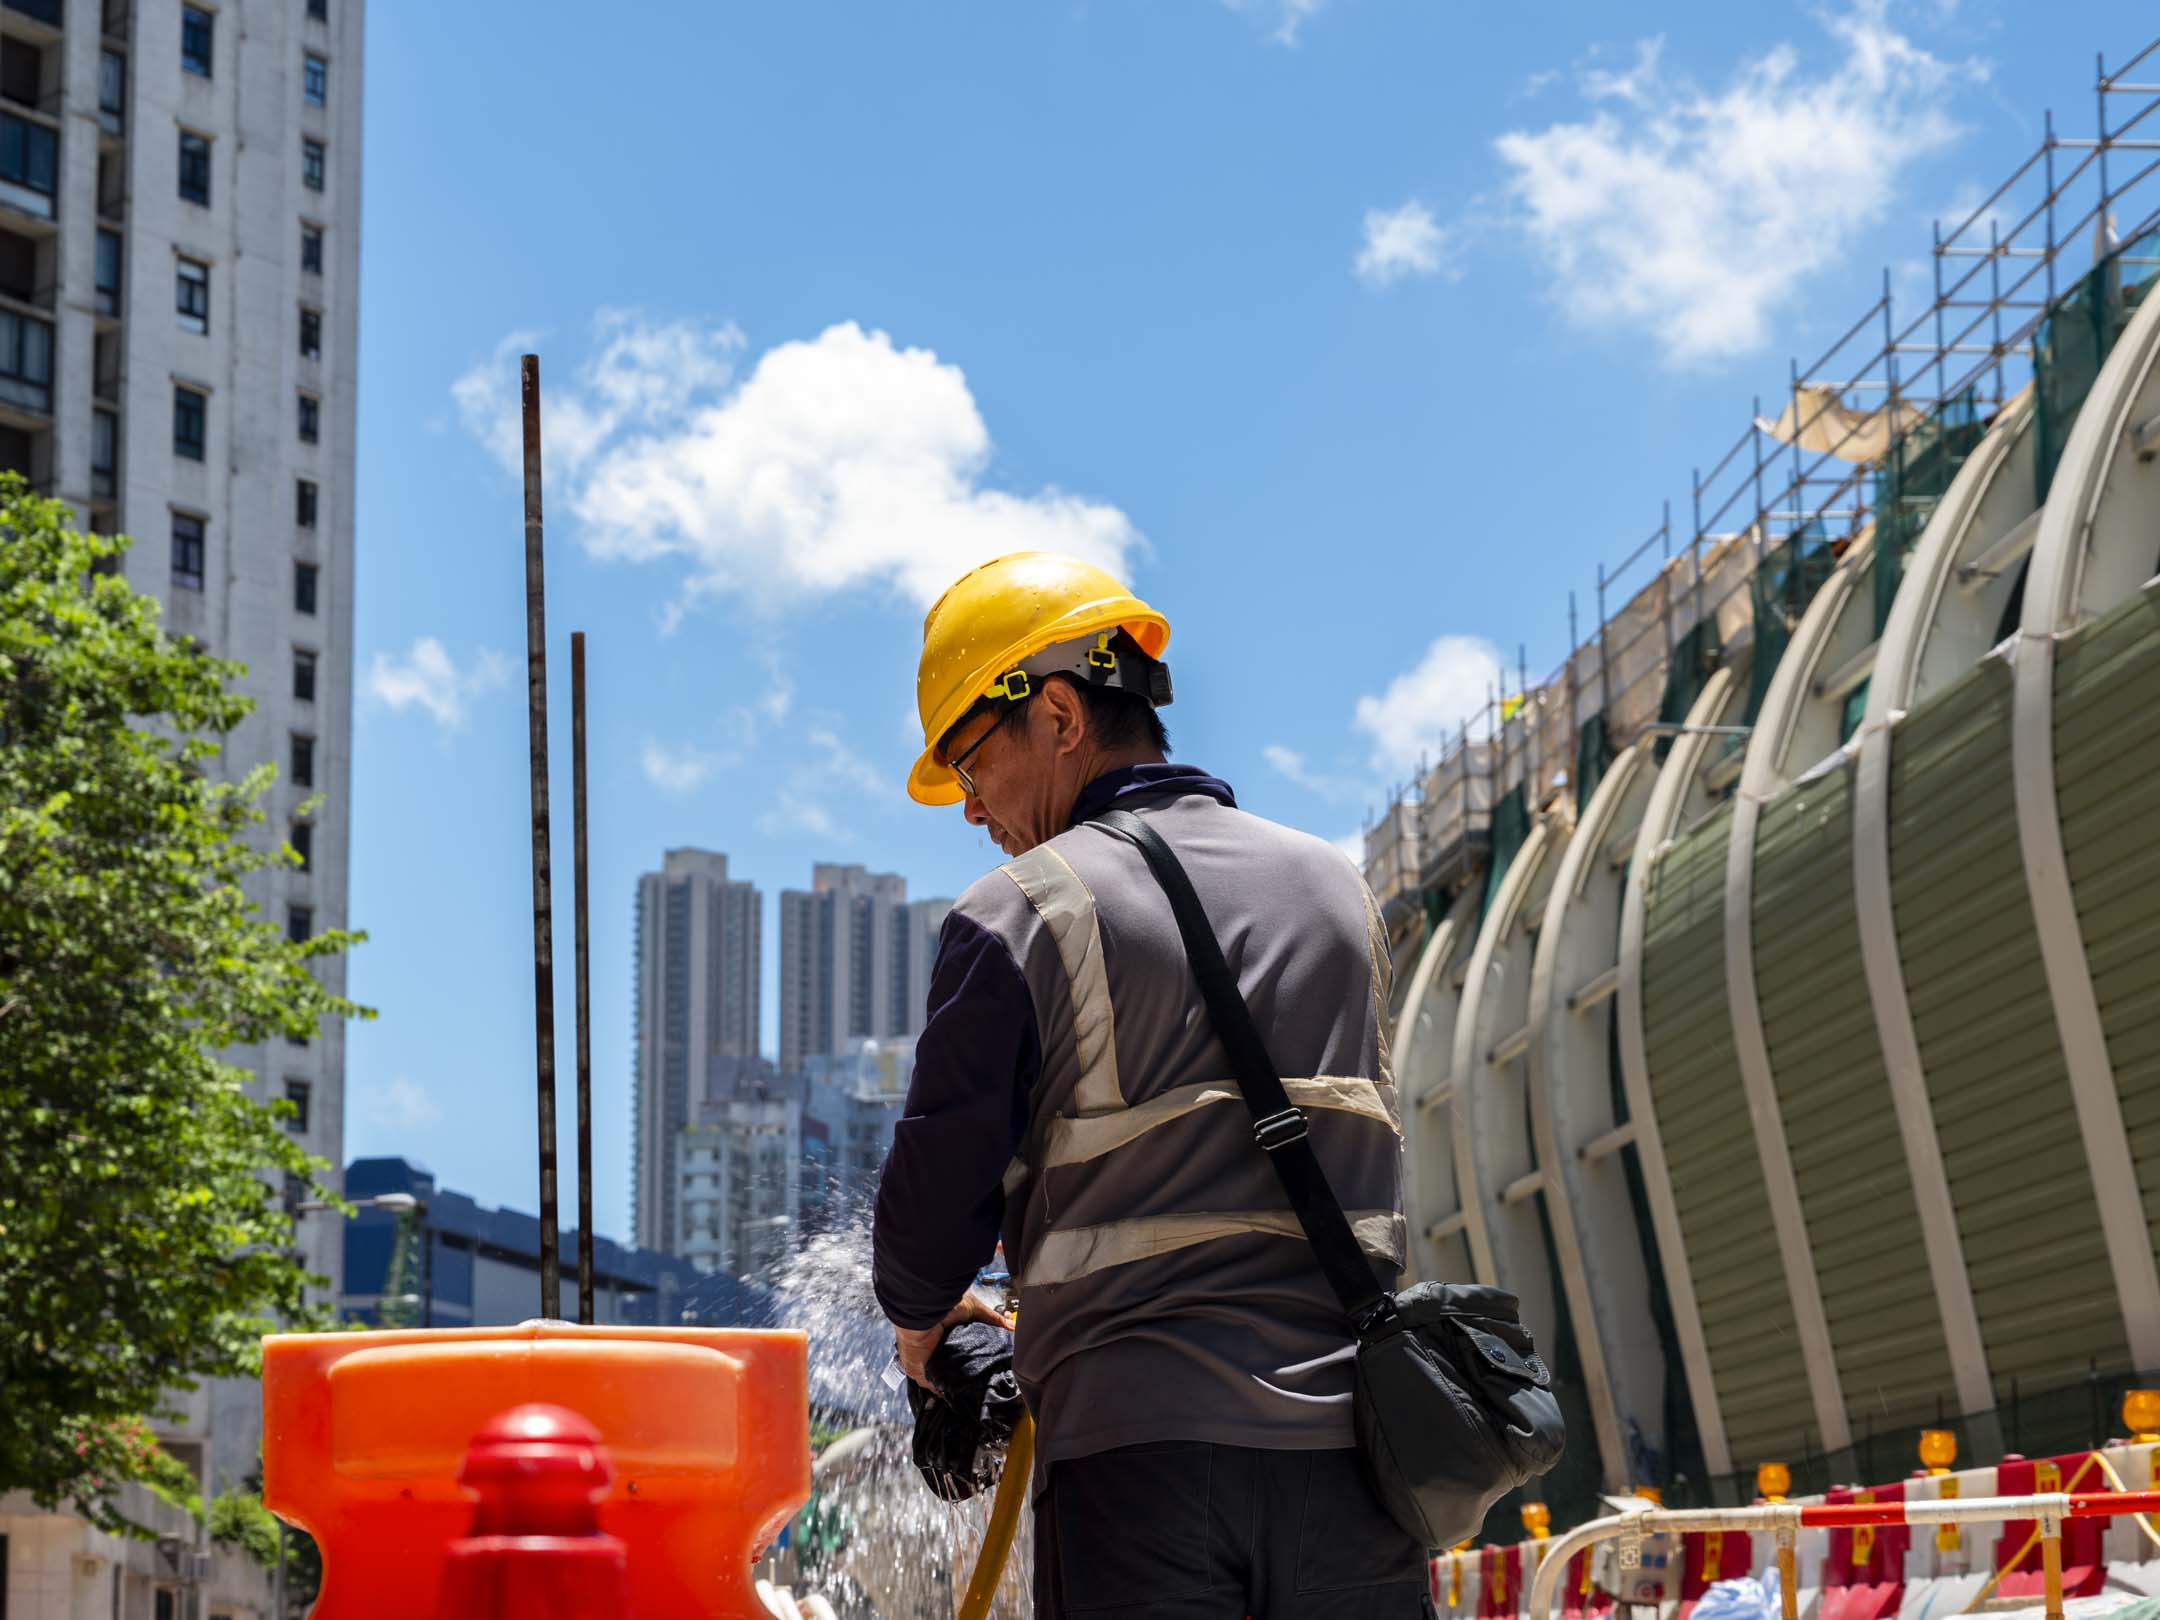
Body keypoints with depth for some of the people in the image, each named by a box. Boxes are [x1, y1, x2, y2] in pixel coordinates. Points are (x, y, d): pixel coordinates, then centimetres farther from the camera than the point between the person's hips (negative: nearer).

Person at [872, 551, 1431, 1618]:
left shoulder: (1018, 917, -2)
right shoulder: (1336, 889, 15)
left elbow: (937, 1203, 0)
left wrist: (925, 1317, 24)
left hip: (1139, 1457, -4)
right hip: (1347, 1445, 4)